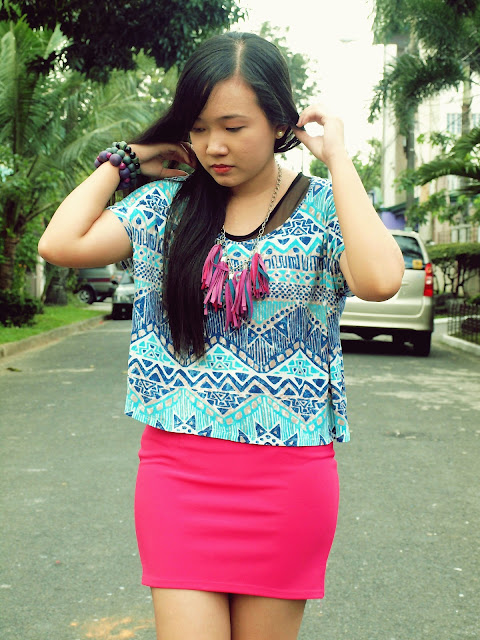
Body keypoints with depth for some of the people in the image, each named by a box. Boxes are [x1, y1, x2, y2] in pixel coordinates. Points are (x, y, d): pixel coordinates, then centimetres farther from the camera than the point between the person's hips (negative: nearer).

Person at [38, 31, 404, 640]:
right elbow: (60, 243, -2)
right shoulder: (167, 203, 7)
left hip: (287, 473, -1)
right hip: (176, 468, 2)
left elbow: (380, 279, -22)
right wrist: (123, 160, 7)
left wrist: (338, 159, -14)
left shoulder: (324, 206, -2)